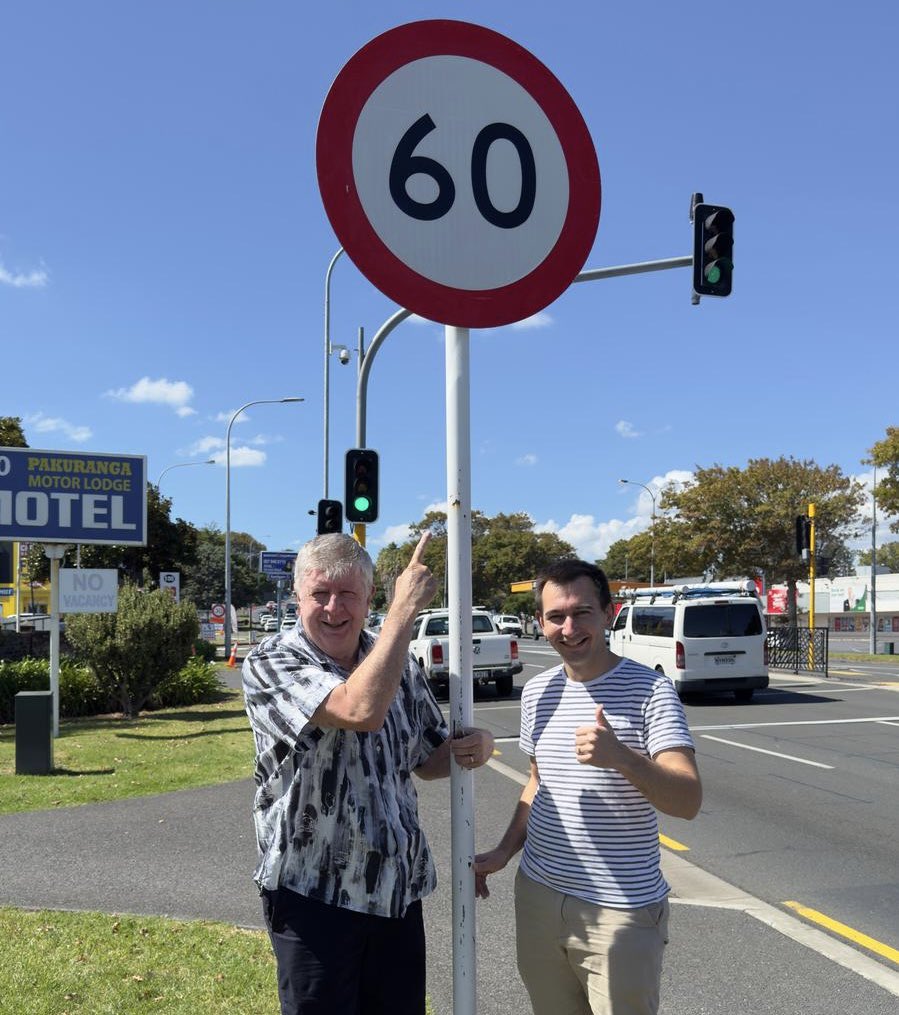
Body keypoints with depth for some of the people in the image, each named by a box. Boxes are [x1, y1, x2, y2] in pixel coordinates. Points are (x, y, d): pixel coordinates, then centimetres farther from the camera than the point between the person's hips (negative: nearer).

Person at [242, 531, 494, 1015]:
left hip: (398, 892, 5)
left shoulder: (398, 662, 3)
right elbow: (361, 710, -32)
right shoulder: (270, 663, -14)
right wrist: (406, 607, -24)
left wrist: (472, 747, -7)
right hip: (314, 895, -5)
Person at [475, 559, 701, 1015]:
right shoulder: (536, 691, 5)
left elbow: (689, 801, -22)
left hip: (622, 910, -5)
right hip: (538, 896, 5)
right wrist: (504, 852, 8)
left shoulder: (649, 688, -13)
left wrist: (621, 758, -37)